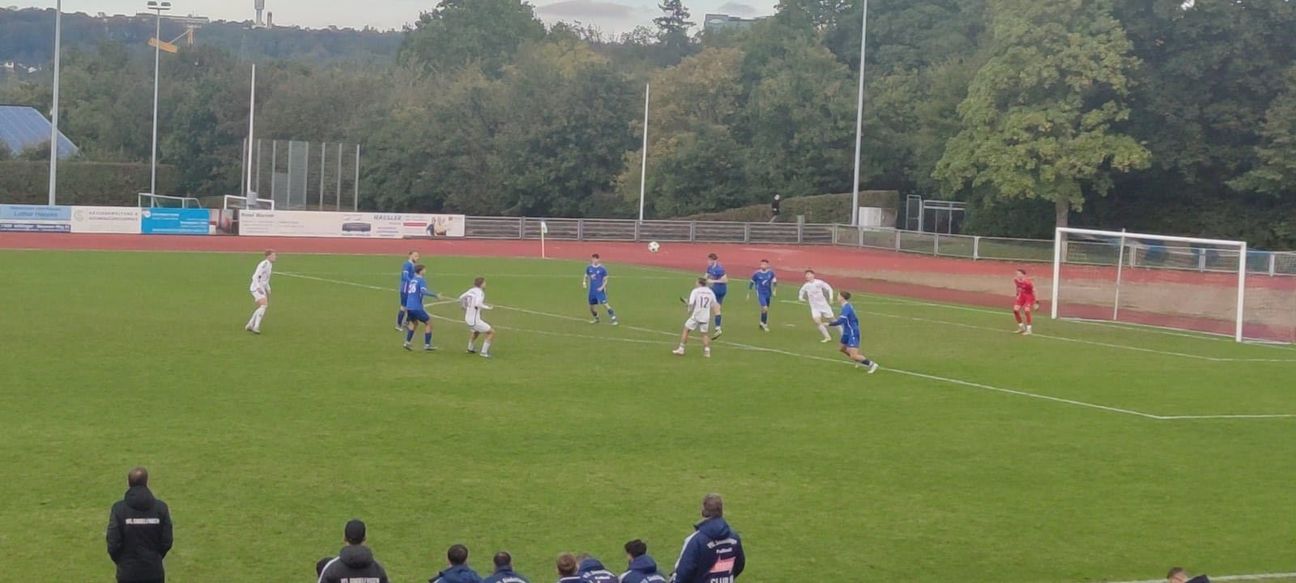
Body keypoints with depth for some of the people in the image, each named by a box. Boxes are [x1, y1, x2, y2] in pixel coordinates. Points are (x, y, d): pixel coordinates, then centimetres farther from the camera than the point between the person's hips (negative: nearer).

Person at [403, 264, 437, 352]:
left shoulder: (412, 280, 15)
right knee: (428, 323, 6)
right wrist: (435, 295, -24)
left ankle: (407, 342, 22)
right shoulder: (421, 280, -9)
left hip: (409, 306, 8)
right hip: (417, 307, -8)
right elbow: (423, 291, -26)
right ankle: (427, 345, 5)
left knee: (414, 323, 29)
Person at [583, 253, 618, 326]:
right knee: (592, 306, 12)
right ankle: (596, 318, 38)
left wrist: (602, 287, -17)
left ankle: (614, 319, -17)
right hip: (592, 290, 5)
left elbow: (605, 280, -2)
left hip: (600, 290, -5)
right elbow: (586, 276, 19)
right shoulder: (589, 268, 6)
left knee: (605, 304, -18)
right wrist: (584, 282, -1)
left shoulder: (602, 269, -7)